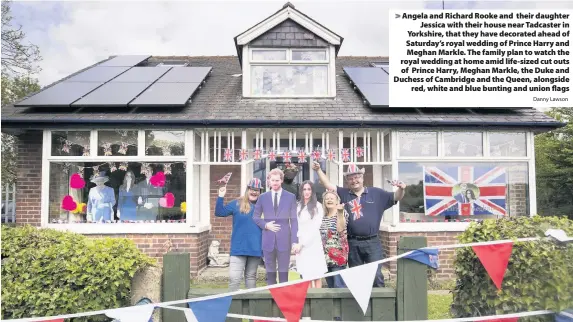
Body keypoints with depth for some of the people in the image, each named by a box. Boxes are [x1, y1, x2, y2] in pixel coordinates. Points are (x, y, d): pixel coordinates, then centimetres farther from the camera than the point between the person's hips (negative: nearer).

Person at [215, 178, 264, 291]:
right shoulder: (237, 204, 0)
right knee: (234, 277, -9)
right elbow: (219, 212, -3)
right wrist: (221, 197, -14)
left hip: (255, 248, 2)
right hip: (239, 248, -2)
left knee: (251, 276, 16)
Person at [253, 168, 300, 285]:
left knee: (283, 272, 4)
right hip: (268, 240, 2)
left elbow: (294, 220, -1)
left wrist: (295, 241, -8)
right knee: (270, 272, 9)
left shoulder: (290, 197, 2)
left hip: (284, 240, -1)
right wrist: (265, 225, -8)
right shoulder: (262, 197, 6)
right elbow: (255, 217, 11)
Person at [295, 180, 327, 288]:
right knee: (305, 274, 5)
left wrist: (303, 242, -8)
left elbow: (316, 227, -6)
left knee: (316, 274, -2)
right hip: (301, 244, 3)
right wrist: (297, 242, -3)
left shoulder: (317, 206, -2)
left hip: (313, 243, -3)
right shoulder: (298, 206, 10)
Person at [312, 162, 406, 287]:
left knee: (376, 275, -2)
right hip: (352, 243, 2)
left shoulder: (376, 193, 6)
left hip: (372, 242, -1)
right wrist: (318, 170, -9)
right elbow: (328, 185, 2)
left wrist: (401, 189, -15)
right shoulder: (343, 193, 6)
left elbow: (396, 198, 6)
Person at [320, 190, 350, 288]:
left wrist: (340, 213, -26)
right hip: (326, 255, 6)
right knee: (330, 286, 11)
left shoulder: (342, 213, -3)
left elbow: (340, 229, -19)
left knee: (339, 285, -10)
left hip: (338, 254, -6)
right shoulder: (323, 216, 14)